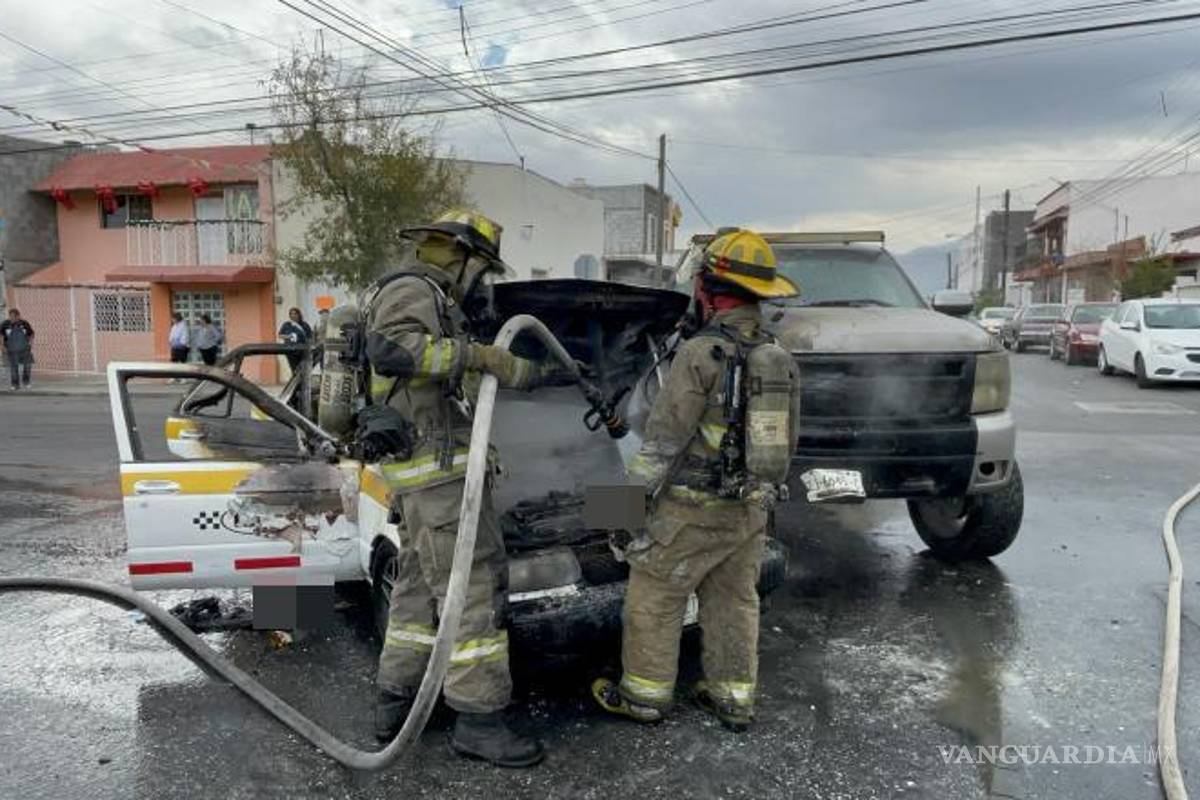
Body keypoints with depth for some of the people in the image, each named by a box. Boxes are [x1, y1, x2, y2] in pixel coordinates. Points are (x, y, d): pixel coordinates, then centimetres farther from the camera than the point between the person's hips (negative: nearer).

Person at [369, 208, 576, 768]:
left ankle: (394, 701, 23)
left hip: (422, 469, 11)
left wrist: (545, 373, 35)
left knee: (419, 582, 15)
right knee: (474, 583, -8)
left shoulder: (434, 303, 24)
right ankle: (478, 719, -2)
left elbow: (492, 372, 29)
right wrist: (470, 353, -30)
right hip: (438, 466, -11)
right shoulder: (411, 289, -9)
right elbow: (386, 347, -31)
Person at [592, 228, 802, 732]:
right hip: (751, 509, 7)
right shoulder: (781, 360, 5)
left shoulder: (701, 354, -19)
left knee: (654, 597, 9)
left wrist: (644, 486, -5)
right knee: (734, 602, 17)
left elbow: (665, 435, -16)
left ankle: (645, 695, 21)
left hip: (694, 508, -7)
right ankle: (734, 699, 27)